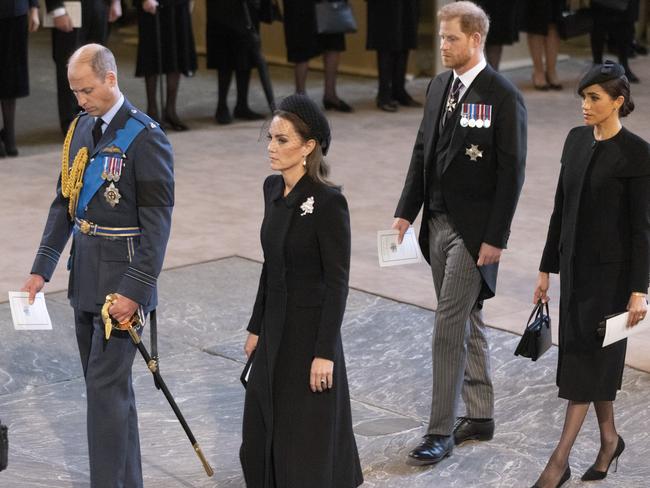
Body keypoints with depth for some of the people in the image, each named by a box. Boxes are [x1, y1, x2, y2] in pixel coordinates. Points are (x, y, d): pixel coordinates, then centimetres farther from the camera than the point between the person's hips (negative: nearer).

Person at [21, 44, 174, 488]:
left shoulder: (145, 138, -14)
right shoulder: (81, 127, 9)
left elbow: (157, 221, -16)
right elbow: (64, 203, 14)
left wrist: (134, 290, -20)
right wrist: (41, 269, 9)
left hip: (121, 272, -8)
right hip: (85, 270, 8)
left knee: (106, 384, -8)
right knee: (108, 382, 15)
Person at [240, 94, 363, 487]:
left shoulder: (328, 202, -18)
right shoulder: (272, 189, 5)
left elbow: (338, 282, -17)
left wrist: (325, 352, -18)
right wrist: (257, 327, 16)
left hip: (311, 331, -8)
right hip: (275, 330, 8)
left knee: (307, 439, 3)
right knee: (262, 435, 14)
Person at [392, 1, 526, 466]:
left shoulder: (504, 96, -14)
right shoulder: (439, 86, 9)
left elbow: (511, 171, -14)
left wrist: (496, 238, -17)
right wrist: (406, 212, 7)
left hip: (474, 229, -7)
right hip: (438, 221, 7)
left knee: (450, 327, -7)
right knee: (467, 322, 15)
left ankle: (441, 432, 0)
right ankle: (481, 416, 27)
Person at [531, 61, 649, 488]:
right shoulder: (576, 139, 6)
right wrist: (547, 268, 12)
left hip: (611, 271, -7)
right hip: (574, 266, 7)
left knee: (588, 357, -4)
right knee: (591, 357, 14)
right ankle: (609, 438, 32)